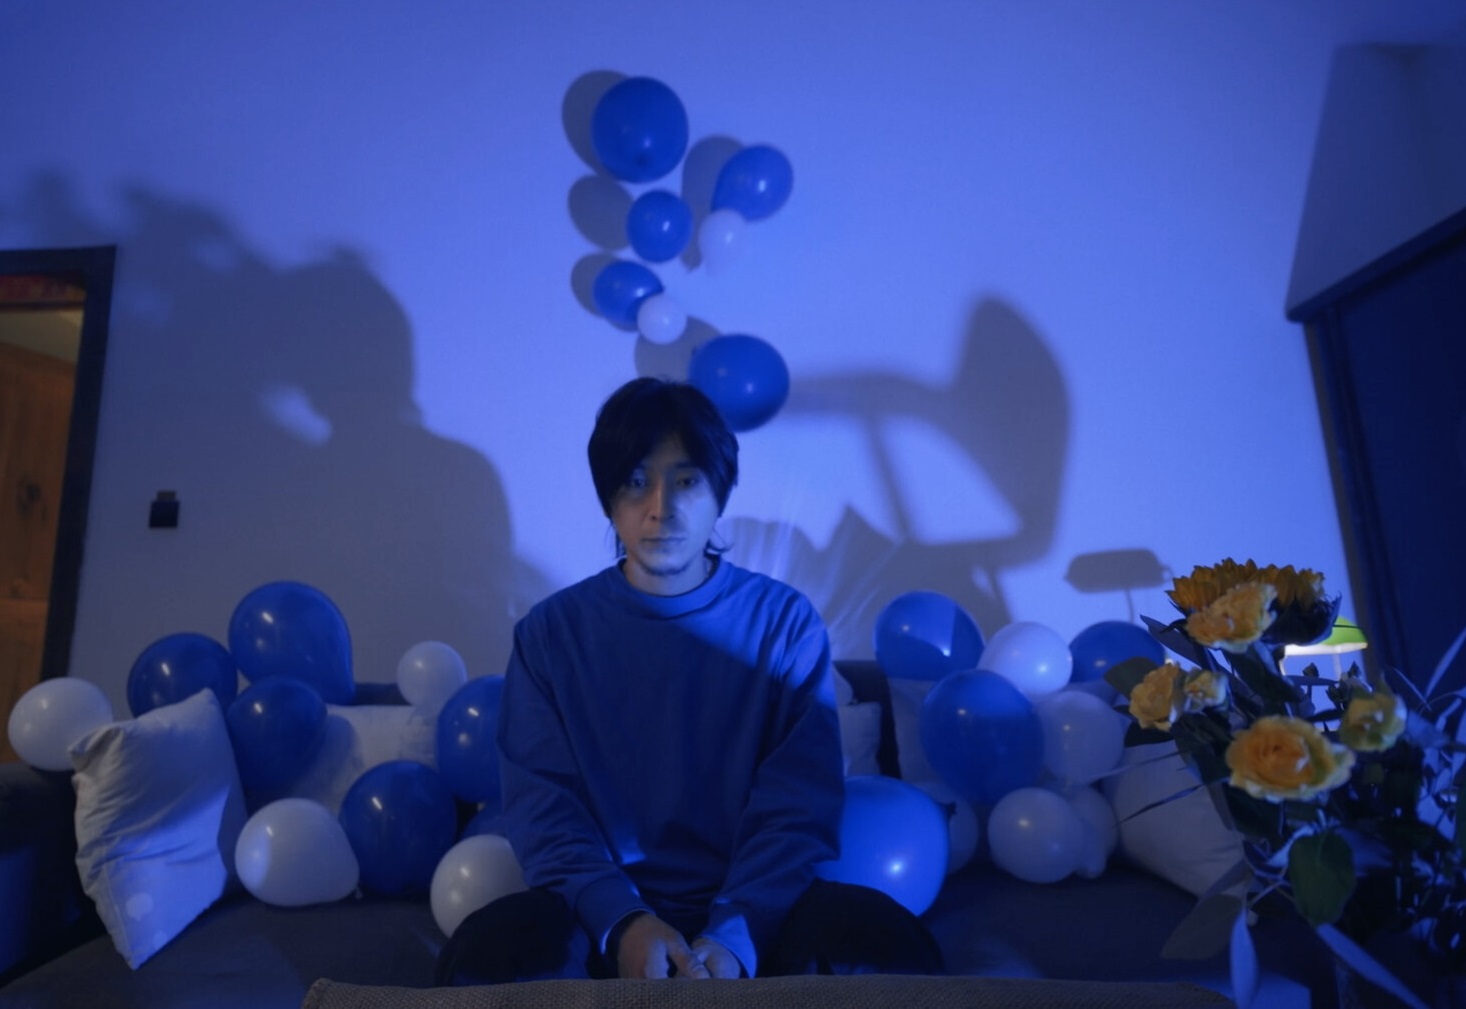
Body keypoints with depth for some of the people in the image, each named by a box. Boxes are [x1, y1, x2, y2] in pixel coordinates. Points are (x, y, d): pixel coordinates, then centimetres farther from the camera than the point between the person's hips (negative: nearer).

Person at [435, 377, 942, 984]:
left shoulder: (786, 621, -2)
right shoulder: (552, 631, 0)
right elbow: (541, 806, -4)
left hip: (754, 911, 0)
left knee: (892, 951, -29)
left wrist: (734, 933, -21)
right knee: (483, 959, -30)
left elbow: (798, 807, -6)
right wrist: (621, 921, -21)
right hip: (605, 914, 1)